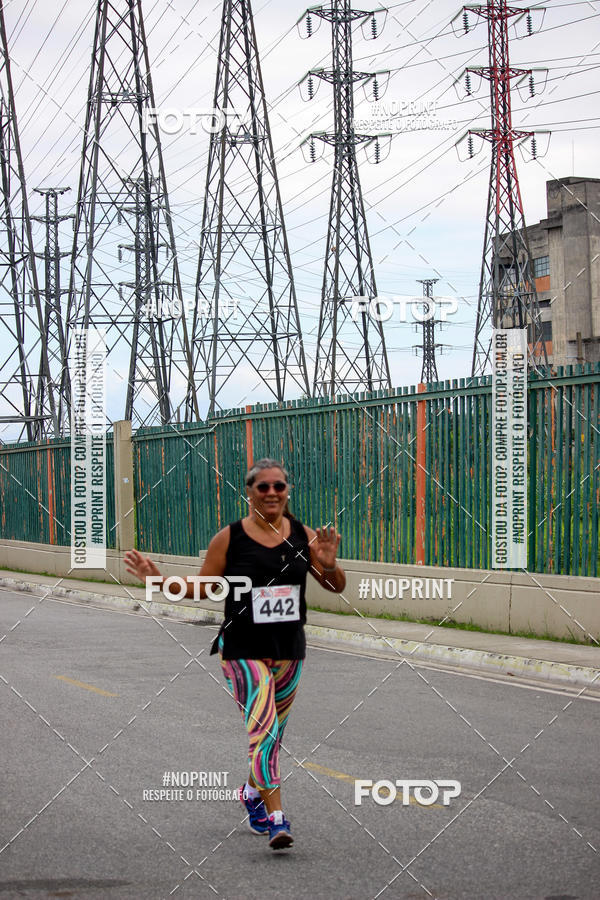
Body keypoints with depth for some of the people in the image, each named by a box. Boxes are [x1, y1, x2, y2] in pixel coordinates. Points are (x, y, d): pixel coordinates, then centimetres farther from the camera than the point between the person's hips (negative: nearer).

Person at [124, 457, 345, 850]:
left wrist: (329, 565, -17)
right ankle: (276, 818, -18)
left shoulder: (304, 536, 1)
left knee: (273, 733, 17)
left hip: (290, 650, 4)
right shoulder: (229, 539, -5)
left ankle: (253, 792, 42)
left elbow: (337, 587, 4)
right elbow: (203, 588, 4)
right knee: (263, 729, -16)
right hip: (244, 651, -4)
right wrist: (157, 578, -9)